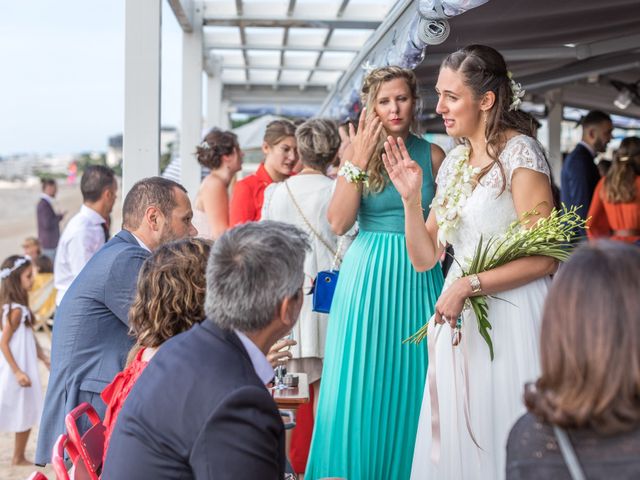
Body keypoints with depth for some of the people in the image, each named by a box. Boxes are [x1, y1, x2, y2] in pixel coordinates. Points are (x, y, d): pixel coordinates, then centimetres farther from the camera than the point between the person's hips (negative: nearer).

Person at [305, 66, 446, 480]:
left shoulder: (432, 155, 2)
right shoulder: (359, 153, -2)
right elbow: (339, 223, -13)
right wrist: (359, 162, -17)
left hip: (418, 276, 1)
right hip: (369, 275, -1)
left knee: (412, 382, 7)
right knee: (363, 384, 4)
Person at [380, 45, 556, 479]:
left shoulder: (519, 152, -9)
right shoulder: (454, 163, 12)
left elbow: (543, 257, -15)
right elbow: (425, 258, 10)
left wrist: (468, 285, -18)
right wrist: (411, 198, -2)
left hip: (510, 318, -7)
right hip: (459, 319, 7)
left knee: (500, 440, 0)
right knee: (456, 441, 9)